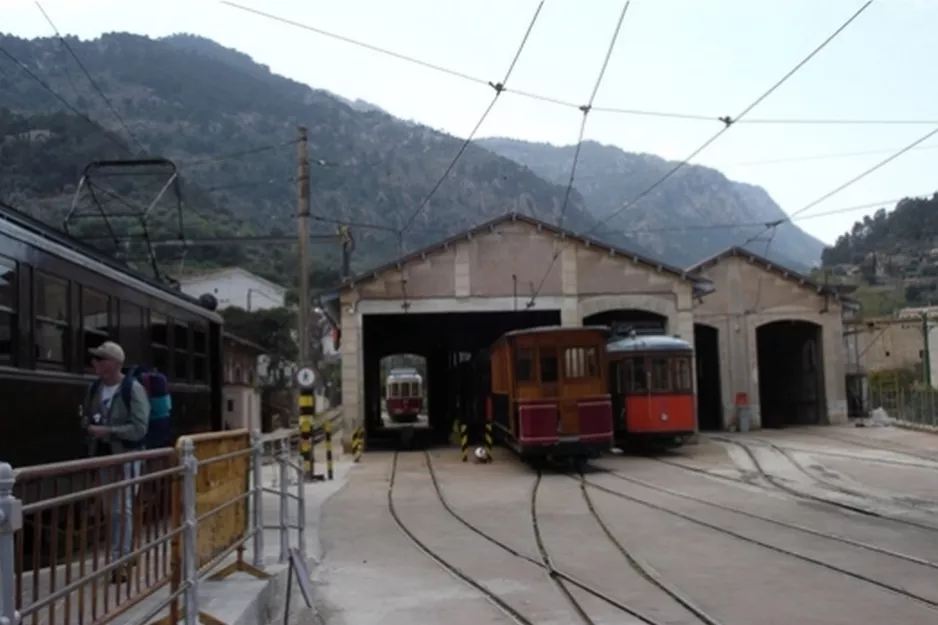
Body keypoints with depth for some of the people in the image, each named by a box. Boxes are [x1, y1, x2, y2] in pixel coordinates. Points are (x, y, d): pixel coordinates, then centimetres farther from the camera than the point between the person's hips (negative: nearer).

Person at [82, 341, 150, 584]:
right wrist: (89, 425, -6)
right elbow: (87, 415, 17)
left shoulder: (133, 389, -15)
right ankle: (124, 555, 29)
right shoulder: (95, 387, 3)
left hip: (127, 456, -6)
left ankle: (120, 562, 2)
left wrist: (108, 431, -24)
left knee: (122, 509, -4)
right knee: (112, 508, 15)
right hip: (104, 454, 6)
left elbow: (139, 428, -18)